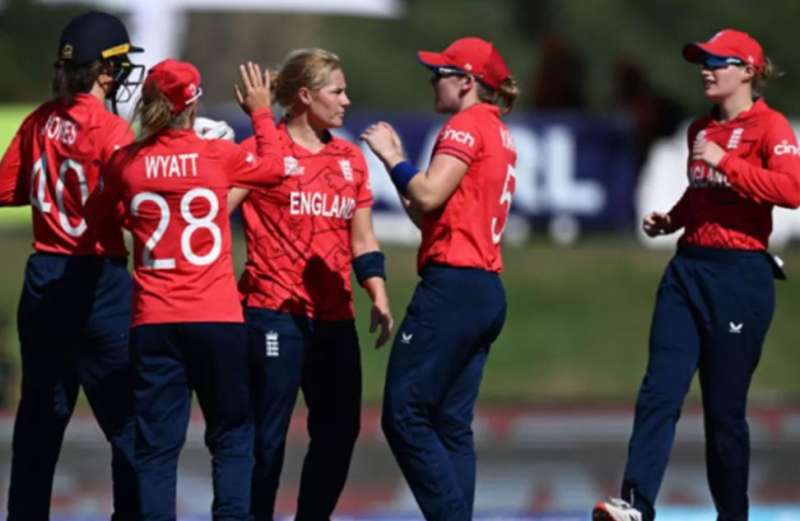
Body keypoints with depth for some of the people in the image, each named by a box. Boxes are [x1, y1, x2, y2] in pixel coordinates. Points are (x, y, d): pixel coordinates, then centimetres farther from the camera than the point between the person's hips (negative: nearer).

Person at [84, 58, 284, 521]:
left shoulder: (126, 164, -1)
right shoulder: (219, 156, -6)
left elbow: (100, 219, 14)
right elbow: (273, 168, 14)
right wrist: (261, 113, 26)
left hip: (153, 322, 1)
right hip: (217, 319, -1)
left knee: (156, 444, 3)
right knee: (232, 437, 10)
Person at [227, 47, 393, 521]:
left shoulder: (350, 159, 15)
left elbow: (362, 240, 18)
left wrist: (379, 296, 8)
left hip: (334, 317, 6)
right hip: (274, 314, -6)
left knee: (340, 429, 6)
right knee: (268, 433, -4)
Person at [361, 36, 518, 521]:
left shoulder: (467, 126, -7)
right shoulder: (500, 136, 21)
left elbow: (429, 196, -18)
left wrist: (391, 155, -4)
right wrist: (398, 161, 19)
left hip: (452, 284, -10)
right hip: (488, 293, 10)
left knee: (405, 414, -9)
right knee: (452, 423, 8)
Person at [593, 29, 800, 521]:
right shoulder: (701, 129, 17)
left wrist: (726, 163, -21)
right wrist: (671, 220, 14)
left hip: (741, 276, -7)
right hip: (688, 268, 7)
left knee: (725, 407, 0)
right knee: (659, 391, -8)